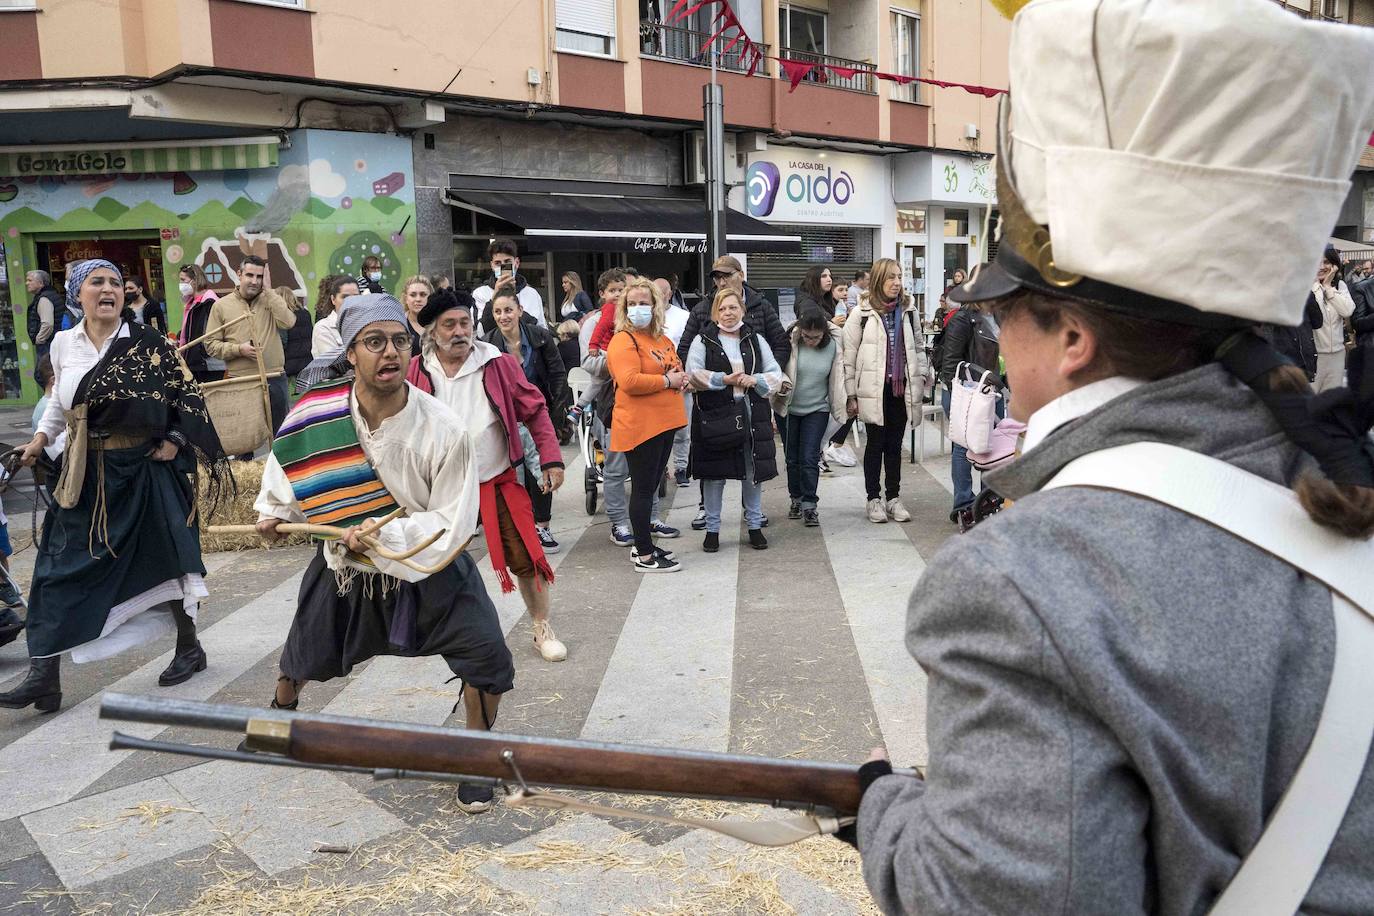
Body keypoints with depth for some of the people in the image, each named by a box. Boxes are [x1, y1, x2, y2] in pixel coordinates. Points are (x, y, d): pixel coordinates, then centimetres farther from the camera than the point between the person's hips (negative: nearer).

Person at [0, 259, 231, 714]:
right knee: (61, 568, 1)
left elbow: (187, 392, -1)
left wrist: (174, 442, -9)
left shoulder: (147, 343, -6)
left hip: (144, 468, -3)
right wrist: (41, 437, 11)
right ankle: (44, 677, 7)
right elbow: (60, 401, 20)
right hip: (85, 475, 3)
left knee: (163, 556, 7)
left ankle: (189, 647, 27)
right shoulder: (63, 344, 4)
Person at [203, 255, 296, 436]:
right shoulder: (221, 305, 3)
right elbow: (211, 344, 3)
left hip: (274, 380, 1)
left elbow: (288, 322, -13)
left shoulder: (270, 300, 7)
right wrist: (238, 349, -14)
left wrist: (268, 290, -9)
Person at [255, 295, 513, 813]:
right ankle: (282, 709, 60)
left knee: (486, 656, -16)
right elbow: (293, 462, 5)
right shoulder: (317, 414, -19)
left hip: (430, 566, -3)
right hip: (344, 565, 3)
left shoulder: (444, 431, -28)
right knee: (305, 652, 24)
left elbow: (452, 525, -23)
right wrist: (274, 512, 12)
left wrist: (386, 534, -31)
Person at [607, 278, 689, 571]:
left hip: (663, 423, 9)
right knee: (643, 488, -2)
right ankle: (644, 556, 5)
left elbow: (674, 368, 29)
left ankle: (643, 545, 27)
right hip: (639, 426, -9)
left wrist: (680, 378, 5)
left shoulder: (661, 340, 15)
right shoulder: (623, 341, -12)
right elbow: (629, 381, -25)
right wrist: (666, 381, -17)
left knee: (651, 486, 16)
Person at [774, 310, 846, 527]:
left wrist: (841, 405, 5)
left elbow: (837, 378, 5)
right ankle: (796, 499, 28)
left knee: (809, 458, -7)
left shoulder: (833, 345, -7)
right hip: (789, 409, 1)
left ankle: (809, 504, 1)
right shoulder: (791, 343, -13)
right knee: (792, 458, 11)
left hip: (817, 410, -1)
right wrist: (782, 383, -25)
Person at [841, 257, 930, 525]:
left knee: (895, 445, 10)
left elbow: (918, 347, 15)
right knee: (875, 445, 6)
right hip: (874, 390, -3)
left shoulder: (908, 310, 7)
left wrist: (921, 378, 6)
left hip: (902, 389, 3)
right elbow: (849, 355, -5)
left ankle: (893, 497, 20)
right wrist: (851, 395, -6)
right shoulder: (862, 312, -6)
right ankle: (873, 499, 17)